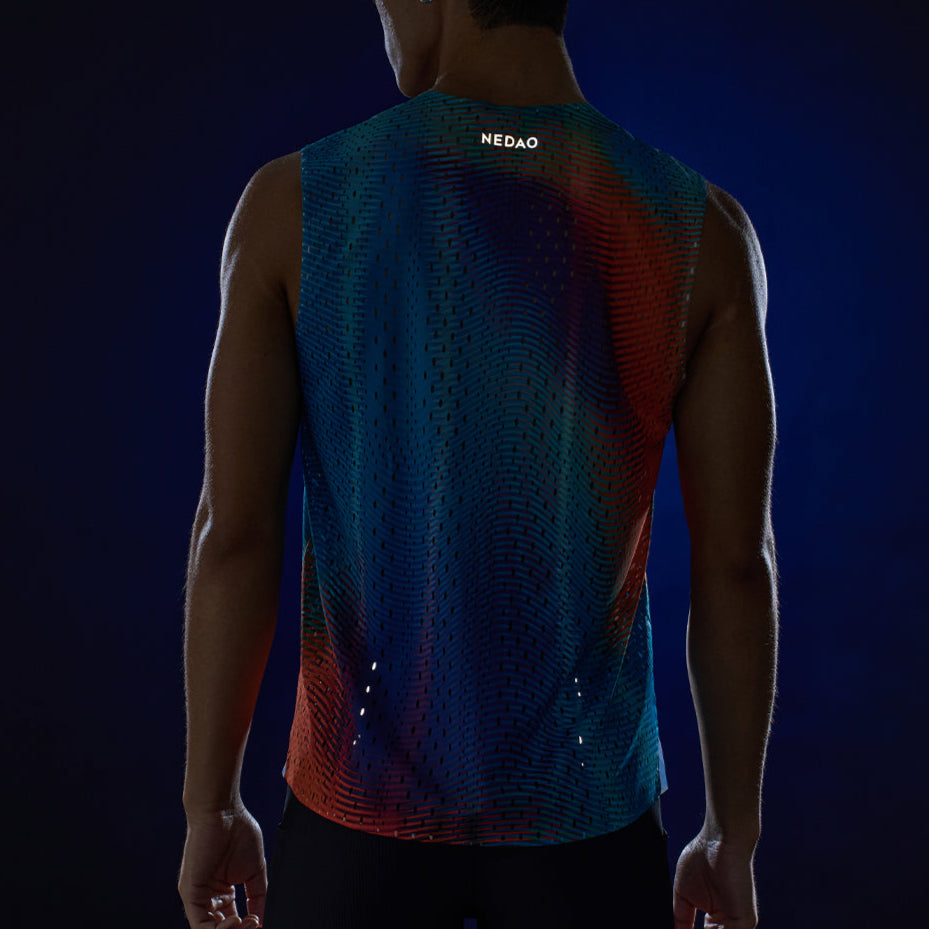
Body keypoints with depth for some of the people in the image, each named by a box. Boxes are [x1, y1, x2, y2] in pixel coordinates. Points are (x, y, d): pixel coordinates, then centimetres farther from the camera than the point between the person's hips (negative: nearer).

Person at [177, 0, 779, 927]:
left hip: (364, 807, 0)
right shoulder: (702, 229, -10)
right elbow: (738, 564, -9)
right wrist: (734, 839, 5)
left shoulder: (289, 200, -11)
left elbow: (232, 532, -11)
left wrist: (209, 807, 3)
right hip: (580, 814, 0)